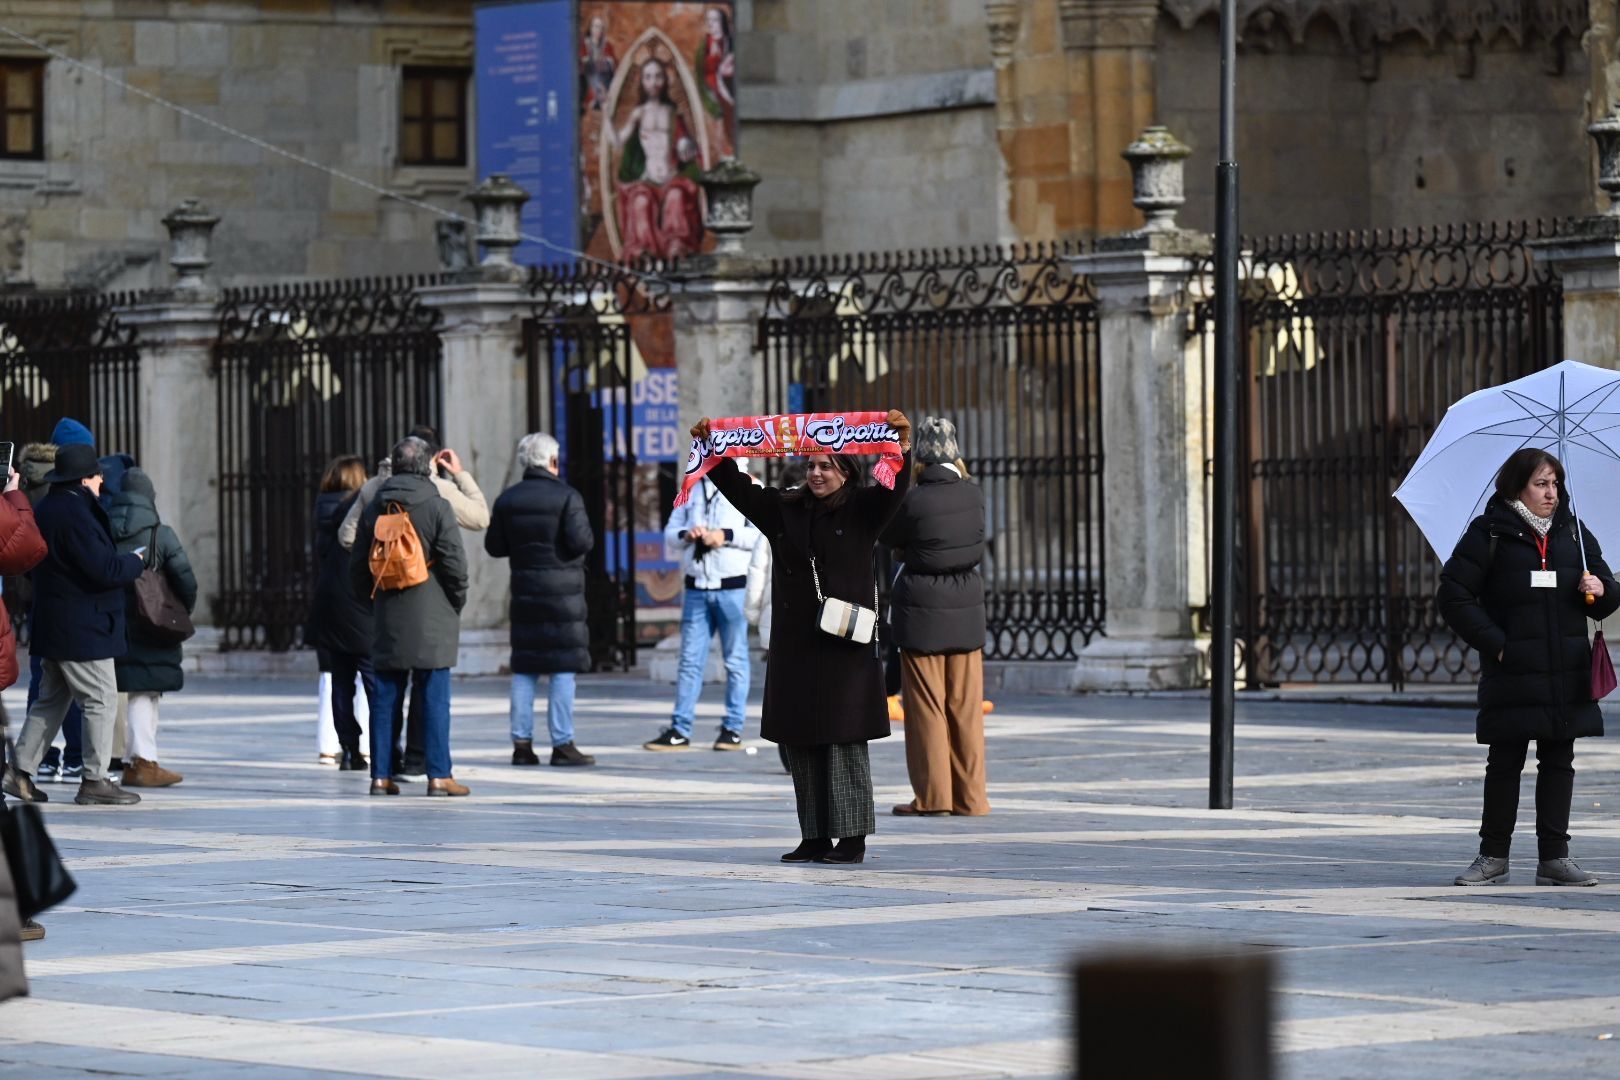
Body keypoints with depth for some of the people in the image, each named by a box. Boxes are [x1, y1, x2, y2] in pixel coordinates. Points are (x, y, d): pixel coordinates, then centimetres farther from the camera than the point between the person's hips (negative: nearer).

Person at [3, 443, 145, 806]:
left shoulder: (46, 510, 12)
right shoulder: (74, 515, -20)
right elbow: (103, 570, -24)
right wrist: (135, 562, -4)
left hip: (53, 626, 10)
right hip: (82, 629, -10)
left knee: (51, 701, 16)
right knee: (101, 700, -3)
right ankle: (94, 781, -2)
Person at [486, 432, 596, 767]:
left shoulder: (507, 500, 6)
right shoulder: (566, 497, -9)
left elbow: (494, 546, 7)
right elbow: (582, 541, -16)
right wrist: (584, 536, 5)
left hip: (524, 589, 5)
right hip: (563, 589, -5)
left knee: (524, 669, 10)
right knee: (563, 668, -1)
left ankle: (521, 742, 9)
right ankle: (562, 744, -3)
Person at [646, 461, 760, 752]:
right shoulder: (691, 490, 16)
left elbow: (764, 533, -11)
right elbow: (670, 532, 17)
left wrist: (726, 536, -19)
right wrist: (685, 535, -5)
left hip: (733, 588, -5)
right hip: (696, 589, 5)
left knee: (736, 660, 1)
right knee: (690, 660, 3)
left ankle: (732, 730, 7)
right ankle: (679, 731, 3)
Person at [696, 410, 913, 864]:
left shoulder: (861, 511, 1)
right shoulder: (785, 510, 13)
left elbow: (894, 487, -14)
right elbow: (738, 487, 13)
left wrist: (902, 444, -29)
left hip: (844, 644, -5)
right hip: (795, 647, 5)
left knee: (844, 741, -5)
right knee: (801, 743, 5)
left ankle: (852, 838, -2)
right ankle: (815, 838, 11)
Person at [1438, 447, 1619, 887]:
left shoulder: (1573, 533, 11)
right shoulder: (1489, 534, -2)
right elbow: (1453, 596, -6)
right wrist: (1495, 643, -12)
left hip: (1566, 675, 4)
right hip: (1512, 674, -4)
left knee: (1558, 763, 5)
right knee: (1505, 764, 2)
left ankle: (1554, 857, 10)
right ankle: (1493, 856, 11)